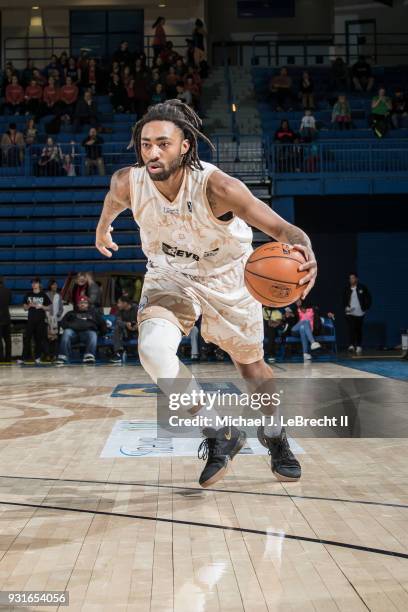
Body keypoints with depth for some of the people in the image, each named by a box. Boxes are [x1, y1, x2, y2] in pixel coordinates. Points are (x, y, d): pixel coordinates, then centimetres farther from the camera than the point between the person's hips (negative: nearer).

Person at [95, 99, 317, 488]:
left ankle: (274, 435, 45)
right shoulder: (128, 183, -23)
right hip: (169, 275, 2)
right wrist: (103, 226, 24)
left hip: (226, 276, -2)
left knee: (250, 365, 14)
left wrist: (304, 253, -61)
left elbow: (282, 229, -38)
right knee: (153, 350, -26)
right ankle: (220, 436, -6)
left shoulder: (216, 187, -35)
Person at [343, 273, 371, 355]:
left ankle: (359, 346, 16)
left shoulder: (362, 288, 1)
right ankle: (352, 345, -18)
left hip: (359, 313, 0)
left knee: (359, 330, 6)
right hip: (350, 313, 0)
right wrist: (346, 307, -3)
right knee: (351, 328, -14)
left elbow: (368, 298, 6)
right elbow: (344, 300, 13)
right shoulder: (347, 289, 6)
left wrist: (366, 308, -2)